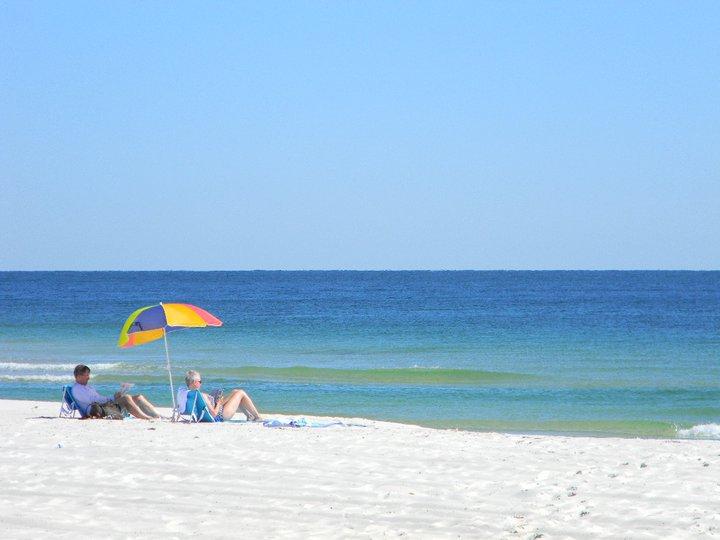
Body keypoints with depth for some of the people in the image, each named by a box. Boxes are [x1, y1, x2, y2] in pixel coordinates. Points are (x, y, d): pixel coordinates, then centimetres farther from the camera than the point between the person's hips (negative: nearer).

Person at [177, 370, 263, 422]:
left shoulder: (185, 393, -7)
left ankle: (249, 415, 32)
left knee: (235, 391, 22)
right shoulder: (201, 396, -33)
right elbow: (214, 413, -31)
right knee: (241, 393, 3)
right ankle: (257, 417, 14)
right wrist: (219, 403, -11)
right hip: (221, 415, -10)